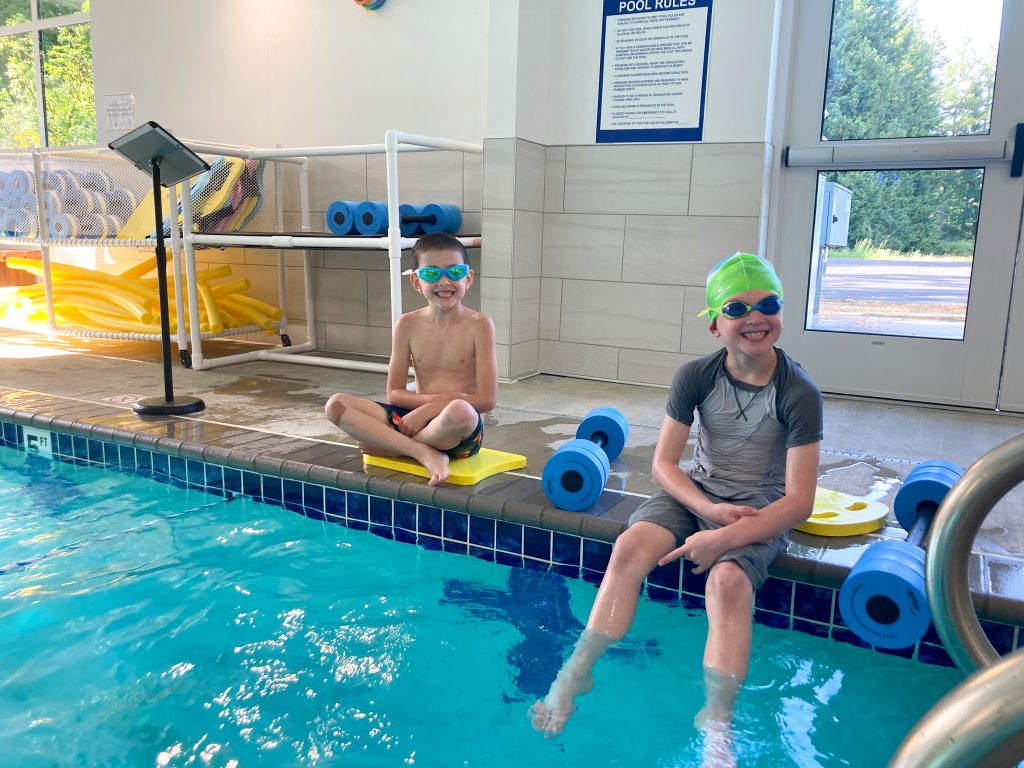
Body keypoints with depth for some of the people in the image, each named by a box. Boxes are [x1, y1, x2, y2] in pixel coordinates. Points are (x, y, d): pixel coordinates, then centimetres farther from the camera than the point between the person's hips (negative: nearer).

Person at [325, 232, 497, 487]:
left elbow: (487, 399, -10)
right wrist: (437, 399, -13)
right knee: (336, 404, -12)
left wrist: (427, 409, -14)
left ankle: (383, 442, -13)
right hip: (413, 418, 4)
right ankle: (424, 452, -23)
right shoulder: (408, 325, 5)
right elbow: (394, 393, 5)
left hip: (462, 433, -4)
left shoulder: (478, 325, -4)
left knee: (459, 411, -40)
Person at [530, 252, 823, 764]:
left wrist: (724, 537, -26)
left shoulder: (799, 393, -14)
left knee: (728, 580, -32)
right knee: (629, 547, -24)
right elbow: (663, 464, -3)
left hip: (762, 510, -2)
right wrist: (710, 509, -19)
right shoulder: (696, 377, -7)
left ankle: (716, 724, -22)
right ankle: (577, 672, -17)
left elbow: (799, 501, -16)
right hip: (697, 494, 3)